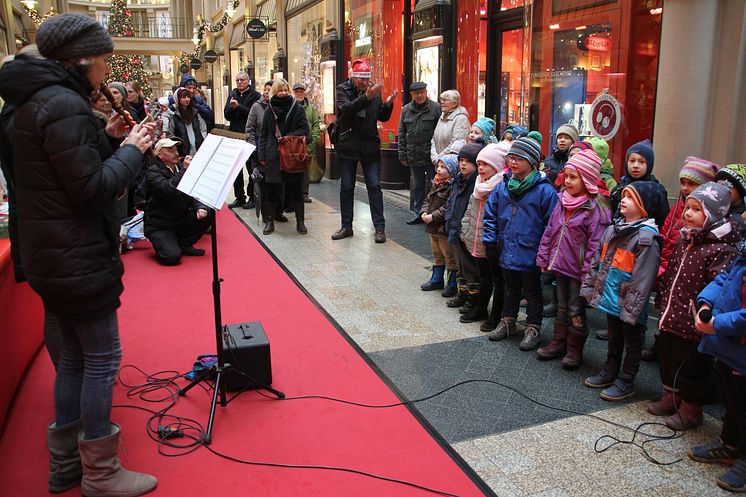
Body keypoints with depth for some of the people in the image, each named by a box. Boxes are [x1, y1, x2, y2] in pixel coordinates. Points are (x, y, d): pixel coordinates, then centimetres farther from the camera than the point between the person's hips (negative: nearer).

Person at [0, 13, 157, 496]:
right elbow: (91, 187, -22)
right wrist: (131, 149, -10)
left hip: (53, 255, 10)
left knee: (75, 356, 19)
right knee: (103, 359, 1)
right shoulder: (64, 104, -19)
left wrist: (107, 137, 8)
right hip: (78, 257, -10)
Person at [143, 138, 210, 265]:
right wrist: (185, 170, -32)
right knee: (172, 257, -25)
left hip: (182, 219, 6)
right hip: (160, 225, -6)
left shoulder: (180, 166, 5)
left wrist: (200, 207, -16)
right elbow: (168, 190, -33)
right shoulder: (153, 172, -13)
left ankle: (184, 244, 2)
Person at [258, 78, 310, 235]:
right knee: (271, 188, 4)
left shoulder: (297, 108, 1)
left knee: (295, 189, 5)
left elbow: (304, 129, -3)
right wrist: (262, 155, 3)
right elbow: (263, 134, 10)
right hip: (273, 156, 2)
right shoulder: (270, 109, 9)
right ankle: (270, 221, 15)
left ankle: (300, 221, 14)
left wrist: (288, 137, -17)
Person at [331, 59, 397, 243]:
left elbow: (383, 117, 7)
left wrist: (388, 104, -13)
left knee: (374, 187, -1)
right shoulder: (342, 89, -4)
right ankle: (346, 226, 19)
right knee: (346, 187, 8)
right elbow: (347, 108, -24)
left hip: (370, 146, 1)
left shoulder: (374, 91, 4)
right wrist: (366, 97, -36)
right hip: (348, 146, -1)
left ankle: (380, 228, 4)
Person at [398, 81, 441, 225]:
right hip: (414, 157, 5)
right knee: (417, 187, 14)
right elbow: (401, 134, 12)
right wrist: (403, 155, 7)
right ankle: (418, 213, 24)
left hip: (431, 156, -5)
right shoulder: (406, 109, 10)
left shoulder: (436, 108, -3)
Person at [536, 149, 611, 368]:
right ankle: (558, 342, 33)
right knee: (562, 306, 20)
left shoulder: (595, 209, -17)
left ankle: (575, 349, 23)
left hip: (578, 270, -6)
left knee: (576, 311, 7)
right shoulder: (562, 202, 5)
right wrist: (543, 257, 8)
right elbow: (549, 231, 10)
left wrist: (588, 273, -19)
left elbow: (595, 244, -19)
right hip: (560, 264, 7)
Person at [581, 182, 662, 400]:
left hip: (627, 305, -7)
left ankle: (626, 381, 26)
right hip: (610, 299, 7)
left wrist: (631, 309, -22)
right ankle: (609, 373, 40)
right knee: (613, 339, 24)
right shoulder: (613, 229, 5)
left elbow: (642, 280, -22)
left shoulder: (647, 238, -20)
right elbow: (597, 261, 12)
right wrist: (589, 288, 9)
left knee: (632, 342, 12)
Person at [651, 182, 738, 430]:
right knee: (667, 360, 21)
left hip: (693, 325, -8)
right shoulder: (684, 239, 7)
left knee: (690, 368, 8)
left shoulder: (721, 250, -19)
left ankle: (690, 410, 29)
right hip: (670, 317, 8)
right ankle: (671, 399, 42)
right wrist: (663, 299, 19)